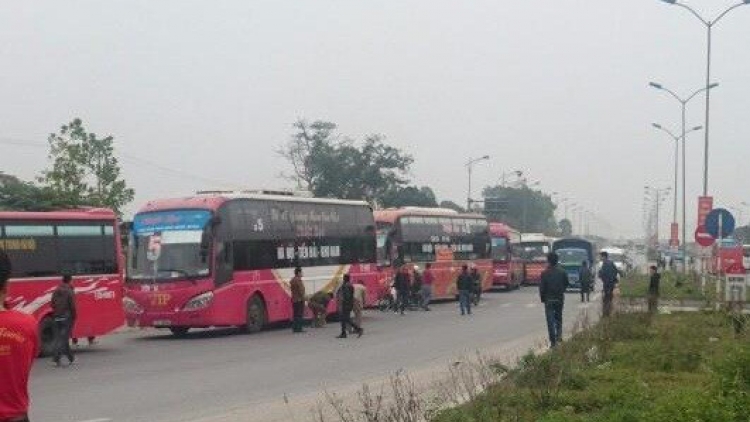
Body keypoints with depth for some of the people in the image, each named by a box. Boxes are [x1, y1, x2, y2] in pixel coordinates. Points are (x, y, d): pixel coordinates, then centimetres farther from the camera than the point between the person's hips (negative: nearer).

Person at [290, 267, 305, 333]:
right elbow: (301, 291, -19)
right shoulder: (298, 280, -15)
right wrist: (303, 298, -14)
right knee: (299, 315, -6)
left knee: (295, 314, 12)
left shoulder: (292, 280, 14)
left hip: (294, 300, 9)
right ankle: (298, 328, -7)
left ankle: (294, 328, 13)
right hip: (299, 300, -9)